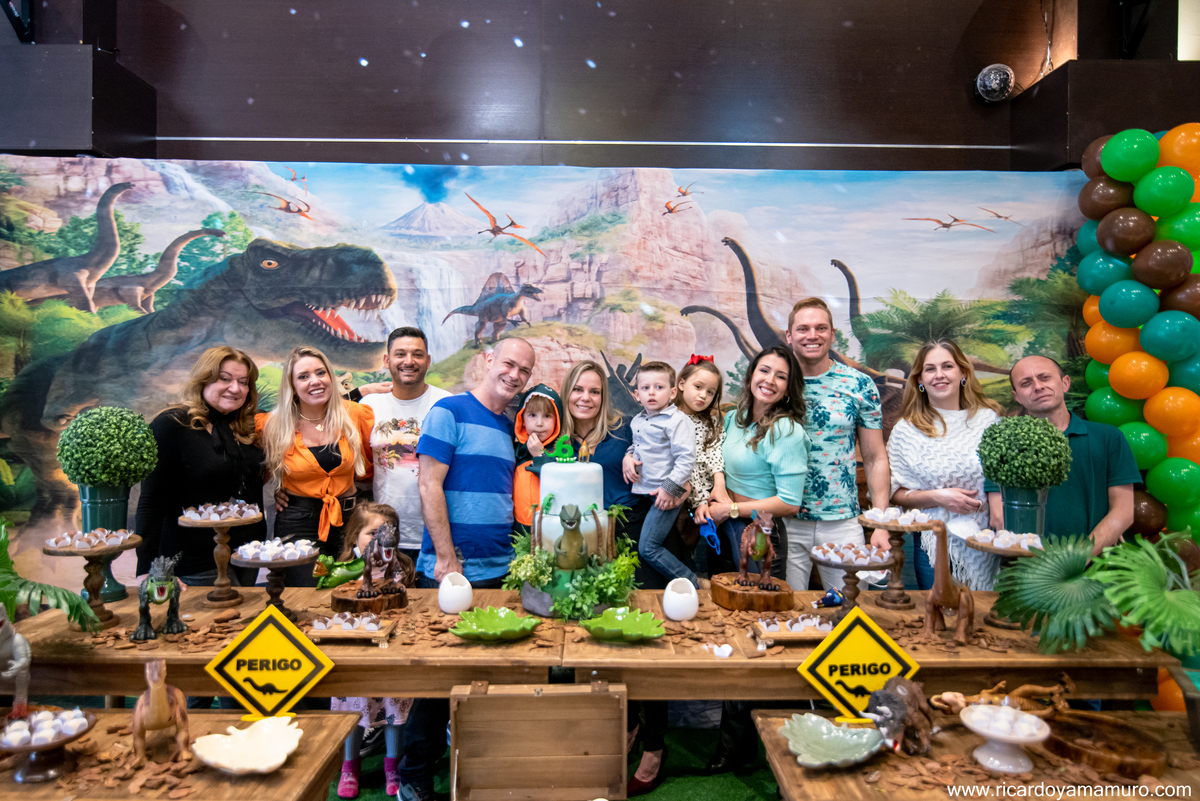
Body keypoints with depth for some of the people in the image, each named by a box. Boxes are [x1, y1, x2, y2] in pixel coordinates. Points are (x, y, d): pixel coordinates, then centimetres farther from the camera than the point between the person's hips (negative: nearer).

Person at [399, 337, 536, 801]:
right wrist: (447, 559, -15)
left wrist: (516, 558, 10)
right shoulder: (450, 411, -7)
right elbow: (429, 486, -13)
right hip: (450, 572, -6)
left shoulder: (510, 427, 13)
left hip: (499, 572, 6)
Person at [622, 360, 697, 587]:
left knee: (648, 548, -10)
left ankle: (693, 585, 2)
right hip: (643, 491, 9)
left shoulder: (677, 420, -12)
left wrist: (670, 488, -20)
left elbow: (686, 458, -18)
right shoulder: (637, 421, 11)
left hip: (666, 493, -9)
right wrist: (627, 456, 4)